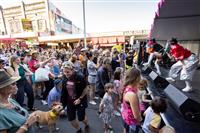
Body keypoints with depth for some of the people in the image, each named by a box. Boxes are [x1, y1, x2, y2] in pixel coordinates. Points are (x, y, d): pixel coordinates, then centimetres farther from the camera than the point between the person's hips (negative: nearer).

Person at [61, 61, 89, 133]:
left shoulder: (80, 78, -25)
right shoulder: (64, 78, -10)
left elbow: (85, 90, -14)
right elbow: (63, 90, 5)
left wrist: (80, 99, -16)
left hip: (79, 101, -4)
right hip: (69, 101, 5)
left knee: (81, 118, 9)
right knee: (71, 118, 13)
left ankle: (87, 125, 47)